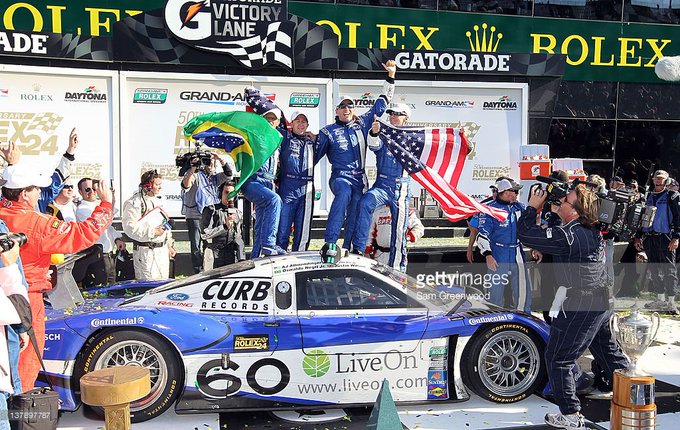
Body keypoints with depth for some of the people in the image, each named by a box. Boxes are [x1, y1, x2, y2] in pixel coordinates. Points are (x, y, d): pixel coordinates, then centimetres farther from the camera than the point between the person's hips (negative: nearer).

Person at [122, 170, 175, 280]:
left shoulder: (158, 200, 16)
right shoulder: (135, 203, -12)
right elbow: (129, 226, -20)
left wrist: (169, 245, 21)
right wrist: (152, 232, -20)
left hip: (162, 249, 8)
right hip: (146, 251, -8)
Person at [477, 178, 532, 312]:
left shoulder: (520, 207, 11)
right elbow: (482, 234, -9)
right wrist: (488, 255, -19)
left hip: (518, 256, 5)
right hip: (498, 258, -5)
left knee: (524, 291, 6)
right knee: (496, 292, 2)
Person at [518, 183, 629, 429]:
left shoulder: (568, 236, -21)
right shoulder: (592, 230, 5)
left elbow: (525, 234, -19)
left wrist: (533, 206, -7)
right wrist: (555, 212, 12)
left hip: (578, 306, -9)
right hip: (601, 302, 9)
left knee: (558, 358, 1)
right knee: (607, 351, 24)